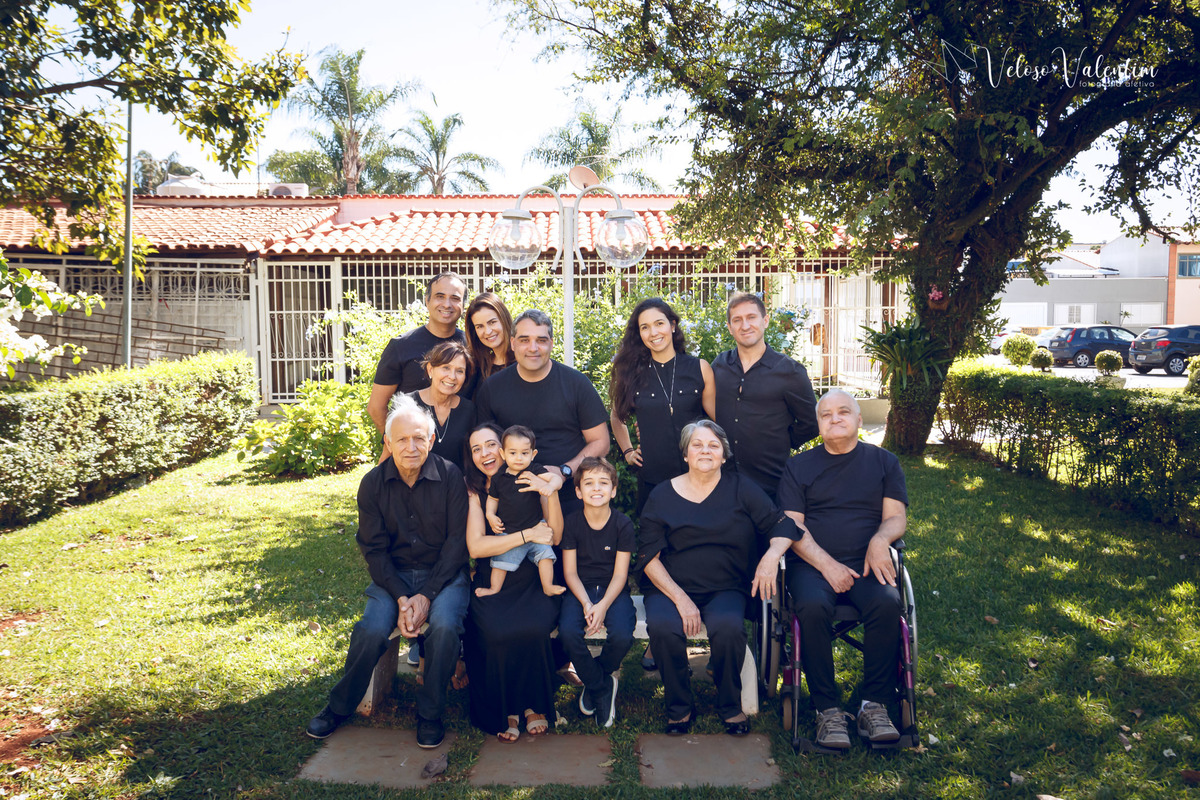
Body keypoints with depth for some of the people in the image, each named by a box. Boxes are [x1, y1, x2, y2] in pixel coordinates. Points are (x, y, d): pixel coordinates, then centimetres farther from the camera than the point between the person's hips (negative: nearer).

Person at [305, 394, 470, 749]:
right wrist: (401, 597, -15)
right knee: (372, 629, -23)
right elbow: (374, 548, -2)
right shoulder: (373, 483, -3)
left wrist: (426, 595, -18)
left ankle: (429, 714, -6)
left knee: (445, 625, -29)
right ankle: (339, 707, 5)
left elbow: (457, 542, -9)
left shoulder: (450, 477, -9)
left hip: (444, 573, -2)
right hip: (393, 574, 2)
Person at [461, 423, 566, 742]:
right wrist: (527, 534, -12)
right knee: (498, 632, -29)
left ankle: (534, 704, -3)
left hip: (533, 581, 0)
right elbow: (476, 546, -7)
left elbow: (554, 537, -2)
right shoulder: (474, 490, 5)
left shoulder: (531, 482, 5)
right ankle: (506, 710, -3)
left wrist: (551, 494, -17)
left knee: (534, 628, -29)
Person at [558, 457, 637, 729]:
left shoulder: (623, 524, -5)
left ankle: (593, 681, 7)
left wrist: (603, 606, -22)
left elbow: (620, 574, -7)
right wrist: (586, 603, -19)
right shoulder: (571, 523, -2)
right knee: (568, 632, -29)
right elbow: (570, 572, -2)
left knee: (622, 635, -29)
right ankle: (603, 687, -2)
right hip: (580, 590, 1)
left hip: (613, 591, -1)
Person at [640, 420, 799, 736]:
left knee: (728, 627, -32)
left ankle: (731, 706, -3)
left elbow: (782, 526, 2)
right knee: (662, 627, -31)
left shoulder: (741, 488, 8)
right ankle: (679, 707, -4)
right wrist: (679, 598, -13)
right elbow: (650, 558, 0)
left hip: (725, 588, 0)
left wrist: (771, 556, -20)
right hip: (670, 587, 0)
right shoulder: (663, 495, 7)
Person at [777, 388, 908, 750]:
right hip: (813, 563, -1)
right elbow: (792, 526, 4)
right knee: (813, 606, -33)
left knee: (887, 602, -31)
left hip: (866, 562, 1)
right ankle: (828, 709, -20)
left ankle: (875, 705, -18)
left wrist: (879, 540, -14)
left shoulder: (884, 462, 17)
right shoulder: (799, 466, 13)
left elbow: (896, 517, 10)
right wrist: (826, 564, -12)